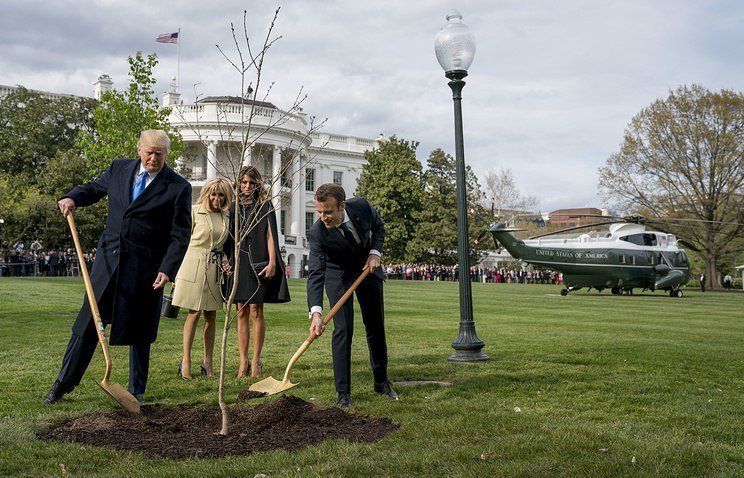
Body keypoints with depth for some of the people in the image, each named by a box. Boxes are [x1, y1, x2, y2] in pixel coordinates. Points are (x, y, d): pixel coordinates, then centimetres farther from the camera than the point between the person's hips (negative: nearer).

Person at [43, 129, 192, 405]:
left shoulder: (178, 188, -7)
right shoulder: (119, 168, 5)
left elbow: (180, 235, -8)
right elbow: (95, 188, 25)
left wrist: (168, 269, -19)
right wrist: (73, 198, 4)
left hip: (145, 267, -3)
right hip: (109, 258, 3)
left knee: (139, 330, 7)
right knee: (88, 322, 7)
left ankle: (136, 390, 22)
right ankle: (64, 382, 20)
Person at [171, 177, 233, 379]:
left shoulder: (226, 217, 9)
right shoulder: (194, 212, -3)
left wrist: (225, 262, 1)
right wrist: (176, 268, -3)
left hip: (215, 269, 4)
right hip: (194, 266, -4)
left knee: (211, 316, 7)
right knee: (194, 313, -4)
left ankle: (208, 363, 14)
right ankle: (186, 360, 5)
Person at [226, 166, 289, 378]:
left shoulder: (265, 205, 4)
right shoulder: (234, 207, 13)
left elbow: (270, 235, -1)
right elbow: (229, 237, 15)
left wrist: (272, 262, -10)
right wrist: (228, 262, 7)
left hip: (258, 263, -3)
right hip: (238, 263, 3)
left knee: (255, 311, -4)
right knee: (241, 312, 3)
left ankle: (256, 360, 3)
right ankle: (243, 361, 6)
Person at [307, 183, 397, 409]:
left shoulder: (362, 206, -25)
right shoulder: (317, 233, -32)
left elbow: (379, 227, -2)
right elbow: (315, 274, -37)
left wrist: (375, 252, -17)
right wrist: (316, 312, -49)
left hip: (368, 268, 3)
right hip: (338, 275, -3)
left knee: (376, 327, 12)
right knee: (343, 329, -14)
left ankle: (381, 382, 30)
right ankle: (343, 393, -3)